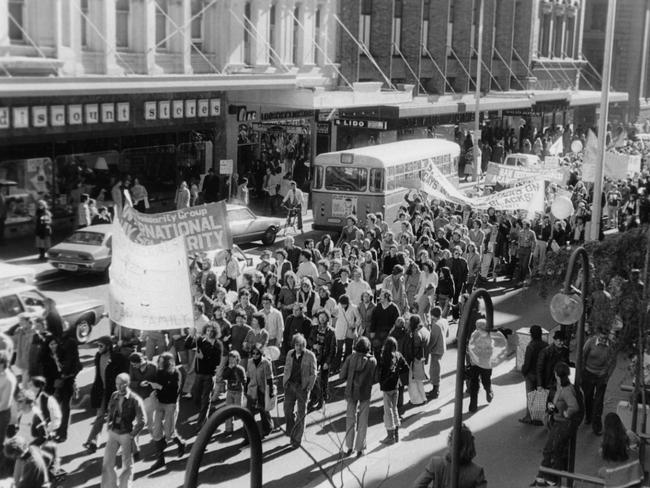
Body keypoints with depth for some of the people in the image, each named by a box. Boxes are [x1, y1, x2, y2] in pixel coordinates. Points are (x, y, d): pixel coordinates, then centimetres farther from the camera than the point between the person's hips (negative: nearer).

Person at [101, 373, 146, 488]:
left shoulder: (135, 400, -15)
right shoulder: (114, 395, 0)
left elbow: (142, 420, -11)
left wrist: (132, 434, -12)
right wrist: (109, 424, 5)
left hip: (126, 435, -4)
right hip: (113, 433, 4)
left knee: (127, 464, 10)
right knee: (107, 462, 6)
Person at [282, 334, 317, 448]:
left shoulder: (310, 356, -8)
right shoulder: (290, 354, 4)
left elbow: (313, 374, -5)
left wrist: (309, 388, -11)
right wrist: (285, 383, 4)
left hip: (302, 387, -3)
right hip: (290, 385, 3)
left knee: (301, 413, 3)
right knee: (288, 410, 6)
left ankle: (297, 439, 12)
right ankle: (291, 431, 32)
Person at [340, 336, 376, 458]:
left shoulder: (350, 358, -8)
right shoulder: (372, 360, -12)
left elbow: (342, 375, -7)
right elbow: (374, 378, -9)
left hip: (351, 392, 2)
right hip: (364, 393, -2)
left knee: (350, 419, 15)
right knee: (362, 421, 10)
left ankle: (349, 447, 20)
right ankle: (360, 449, 15)